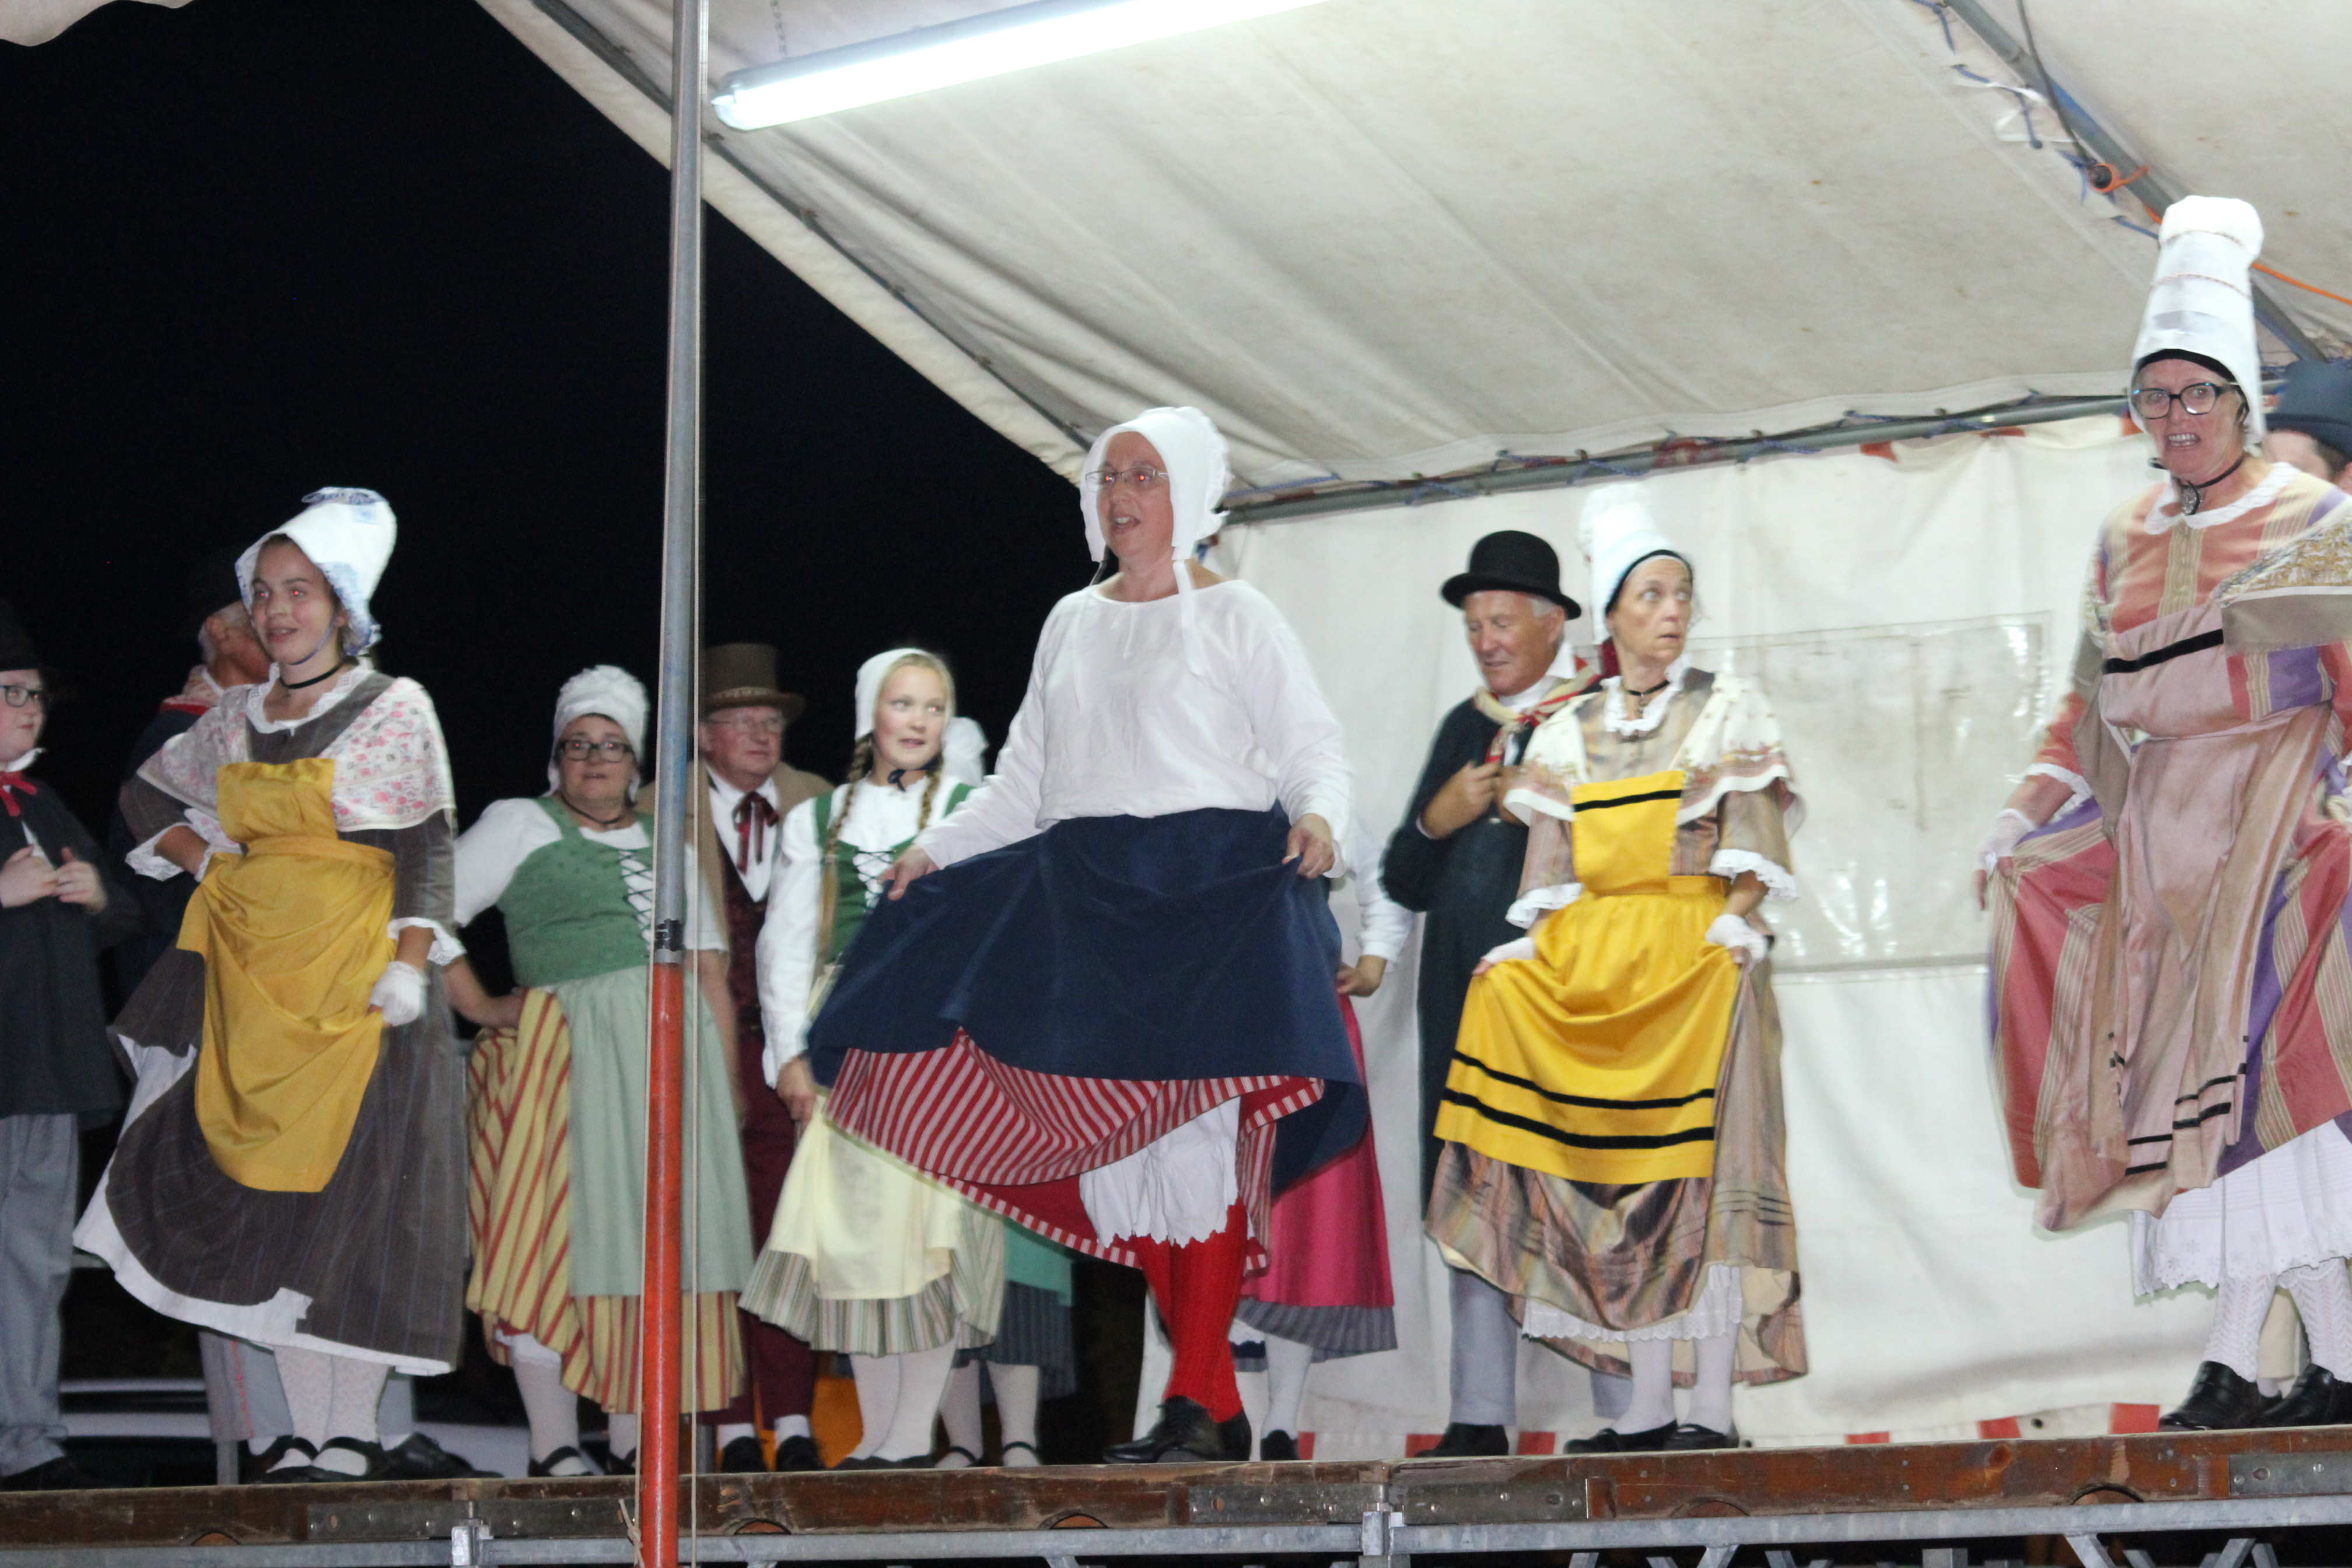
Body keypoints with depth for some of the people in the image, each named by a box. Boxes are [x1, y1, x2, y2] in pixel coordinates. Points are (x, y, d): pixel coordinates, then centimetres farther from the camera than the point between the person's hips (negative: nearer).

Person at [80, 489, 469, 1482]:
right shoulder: (236, 719, 13)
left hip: (354, 988, -5)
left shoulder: (394, 711, -1)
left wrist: (410, 964, -16)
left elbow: (428, 851, -6)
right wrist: (202, 858, 11)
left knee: (350, 1192, -8)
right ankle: (309, 1436, 5)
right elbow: (147, 795, 28)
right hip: (251, 982, 5)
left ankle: (354, 1436, -4)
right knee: (263, 1203, 1)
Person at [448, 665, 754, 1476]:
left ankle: (635, 1442, 9)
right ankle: (554, 1446, -2)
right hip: (571, 1055, -4)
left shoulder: (662, 843, 21)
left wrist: (727, 1083, 9)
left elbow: (711, 969, 17)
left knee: (658, 1242, 3)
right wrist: (479, 1007, -7)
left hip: (673, 1052, 5)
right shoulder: (520, 824, 8)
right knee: (562, 1237, -7)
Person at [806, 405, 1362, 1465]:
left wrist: (1317, 814, -21)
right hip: (1085, 900, 6)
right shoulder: (1072, 623, 20)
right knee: (1116, 1140, -1)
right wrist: (937, 850, 18)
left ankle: (1197, 1400, -11)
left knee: (1194, 1131, -12)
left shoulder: (1235, 616, 4)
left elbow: (1310, 742, -2)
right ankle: (1217, 1403, 3)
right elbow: (1026, 778, 24)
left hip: (1209, 890, -6)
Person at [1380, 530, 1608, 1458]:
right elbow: (1405, 884, 19)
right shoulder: (1465, 727, 19)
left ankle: (1628, 1417, -7)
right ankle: (1479, 1422, 9)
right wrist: (1437, 821, 0)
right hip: (1468, 998, 6)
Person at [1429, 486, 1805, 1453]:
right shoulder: (1568, 735, 16)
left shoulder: (1731, 711, 8)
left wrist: (1731, 929, -15)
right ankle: (1648, 1405, 0)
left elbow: (1753, 850, 0)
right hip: (1592, 961, 3)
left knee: (1697, 1166, -14)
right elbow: (1550, 872, 13)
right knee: (1619, 1180, -2)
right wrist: (1531, 948, -2)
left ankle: (1712, 1404, -15)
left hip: (1699, 957, -3)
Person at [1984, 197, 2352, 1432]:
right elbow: (2090, 707, 21)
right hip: (2151, 836, 5)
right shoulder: (2124, 540, 18)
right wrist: (2025, 815, 11)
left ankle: (2235, 1361, -16)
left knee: (2245, 1049, -17)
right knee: (2185, 1067, -4)